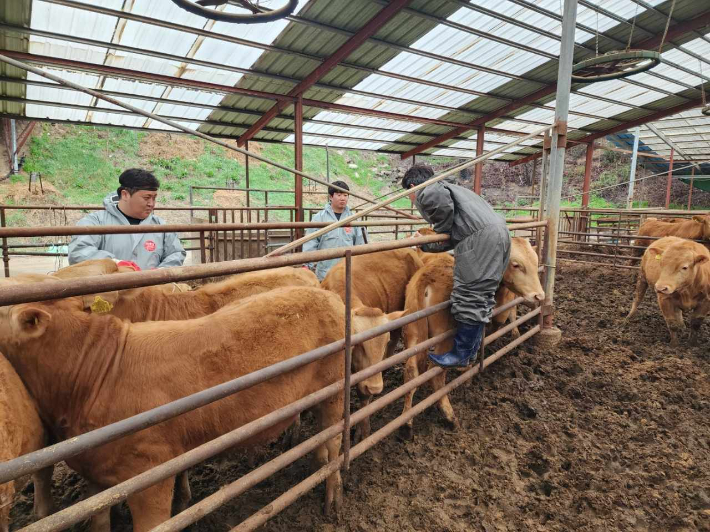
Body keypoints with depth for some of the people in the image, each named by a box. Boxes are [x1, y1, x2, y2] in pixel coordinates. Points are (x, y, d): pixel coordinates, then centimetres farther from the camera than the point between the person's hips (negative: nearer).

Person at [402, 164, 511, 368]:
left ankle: (461, 355, 5)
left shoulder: (424, 192, 7)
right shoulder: (448, 187, 34)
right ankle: (471, 352, 24)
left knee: (470, 296, -4)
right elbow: (452, 239, 31)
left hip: (480, 237, -10)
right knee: (483, 297, 14)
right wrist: (424, 245, 36)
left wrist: (442, 229, -4)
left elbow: (439, 196, -20)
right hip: (499, 232, 10)